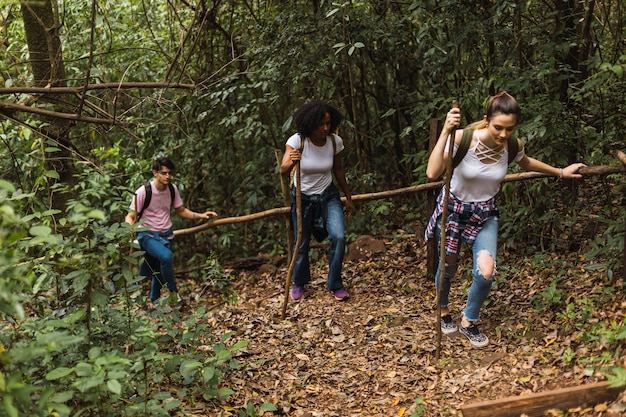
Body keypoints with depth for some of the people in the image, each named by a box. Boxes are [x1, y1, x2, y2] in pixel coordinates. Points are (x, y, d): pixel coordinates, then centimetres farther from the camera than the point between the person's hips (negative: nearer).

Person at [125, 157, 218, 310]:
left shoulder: (172, 189, -2)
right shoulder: (143, 192, -18)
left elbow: (181, 211, 10)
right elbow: (131, 216, -12)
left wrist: (201, 215, -4)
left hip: (166, 236, 5)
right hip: (148, 235, -5)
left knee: (159, 271, 12)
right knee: (166, 256, -33)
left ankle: (153, 303, 35)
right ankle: (173, 292, -15)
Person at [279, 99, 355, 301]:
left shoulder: (335, 141, -14)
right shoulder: (297, 141, -23)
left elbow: (338, 169, 2)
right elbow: (283, 170, -33)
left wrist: (348, 197, 9)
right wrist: (291, 162, -56)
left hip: (328, 196, 2)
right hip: (302, 198, -1)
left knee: (338, 237, -16)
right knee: (301, 243, 8)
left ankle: (335, 284, 4)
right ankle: (299, 283, 36)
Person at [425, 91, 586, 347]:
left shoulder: (513, 145, -17)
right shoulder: (463, 138, -30)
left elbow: (526, 163, 9)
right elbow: (432, 174, -42)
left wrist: (561, 172, 15)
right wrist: (446, 132, -48)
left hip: (485, 214, 2)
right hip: (453, 209, -2)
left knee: (486, 273, -13)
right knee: (448, 268, 15)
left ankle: (468, 322, 16)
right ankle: (444, 310, 48)